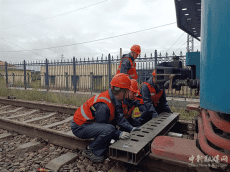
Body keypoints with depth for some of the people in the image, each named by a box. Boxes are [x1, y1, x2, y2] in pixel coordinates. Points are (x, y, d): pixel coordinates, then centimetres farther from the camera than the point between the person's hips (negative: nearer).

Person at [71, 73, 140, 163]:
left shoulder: (113, 99, -3)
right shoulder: (103, 106, -31)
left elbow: (119, 117, 0)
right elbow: (103, 127, -22)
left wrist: (131, 128, -6)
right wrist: (119, 134, -23)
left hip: (89, 123, 10)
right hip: (79, 128, -10)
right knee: (109, 129, -29)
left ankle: (99, 152, 7)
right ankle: (89, 150, -7)